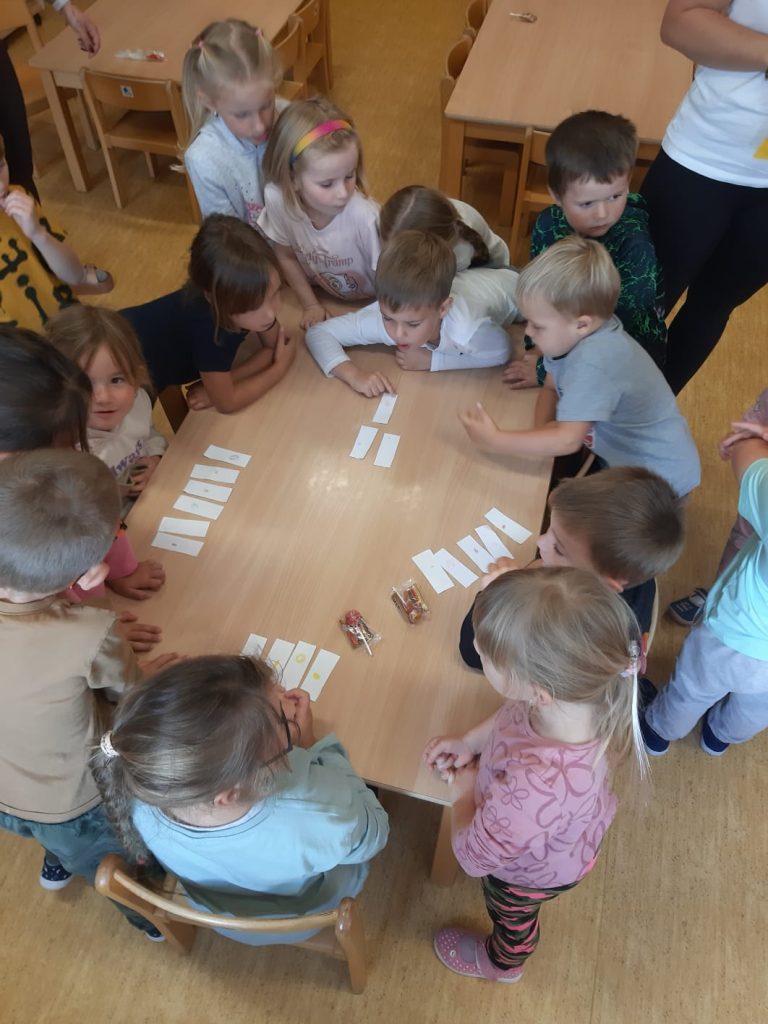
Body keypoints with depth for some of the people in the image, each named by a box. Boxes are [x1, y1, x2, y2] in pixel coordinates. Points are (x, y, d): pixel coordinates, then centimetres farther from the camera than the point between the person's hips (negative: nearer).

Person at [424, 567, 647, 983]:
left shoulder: (535, 790, -53)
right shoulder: (582, 687, -36)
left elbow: (473, 855, -30)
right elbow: (514, 713, -9)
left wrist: (462, 795, -14)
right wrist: (469, 742, -12)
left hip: (534, 869, -5)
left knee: (512, 914, 32)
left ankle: (502, 963, 66)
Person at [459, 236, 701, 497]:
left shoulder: (593, 363, -32)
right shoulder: (574, 336, -8)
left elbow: (568, 440, -33)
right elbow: (551, 388, 6)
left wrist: (493, 440, -27)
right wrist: (541, 429, -13)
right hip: (624, 459, 7)